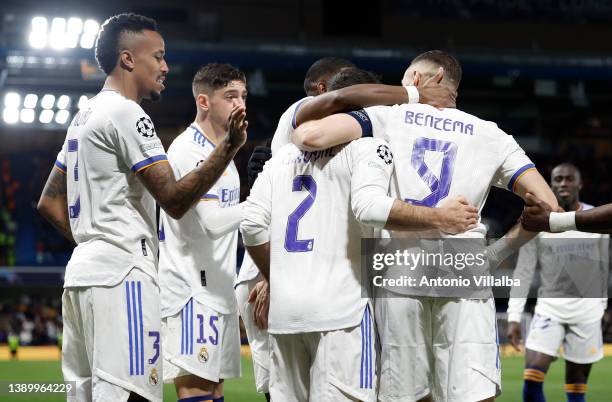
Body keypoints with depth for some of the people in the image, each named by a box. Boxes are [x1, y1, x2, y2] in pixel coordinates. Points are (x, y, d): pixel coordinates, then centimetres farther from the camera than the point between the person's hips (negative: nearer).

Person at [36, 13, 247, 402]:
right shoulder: (127, 115, -9)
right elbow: (175, 200, -15)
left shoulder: (84, 117, 20)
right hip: (122, 274, -10)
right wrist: (229, 148, -21)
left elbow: (49, 203, 25)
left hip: (82, 269, 10)